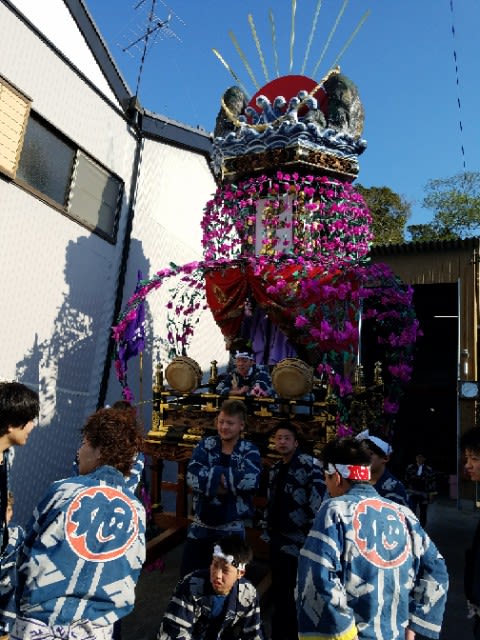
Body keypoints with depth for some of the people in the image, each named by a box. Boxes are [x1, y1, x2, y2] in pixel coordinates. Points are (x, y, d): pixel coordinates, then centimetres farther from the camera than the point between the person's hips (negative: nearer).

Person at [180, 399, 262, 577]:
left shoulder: (250, 450, -8)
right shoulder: (205, 445, -2)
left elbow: (251, 480, -27)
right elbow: (192, 477, -17)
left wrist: (213, 475, -20)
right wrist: (231, 481, -23)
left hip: (232, 528, -2)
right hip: (201, 525, 2)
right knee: (188, 576, 16)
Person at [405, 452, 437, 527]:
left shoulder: (429, 470, 0)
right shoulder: (410, 468, 2)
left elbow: (432, 482, 1)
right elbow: (406, 480, 5)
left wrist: (431, 493, -2)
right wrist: (405, 490, 4)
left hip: (424, 495, 1)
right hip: (412, 493, 0)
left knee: (423, 514, 11)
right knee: (412, 512, -12)